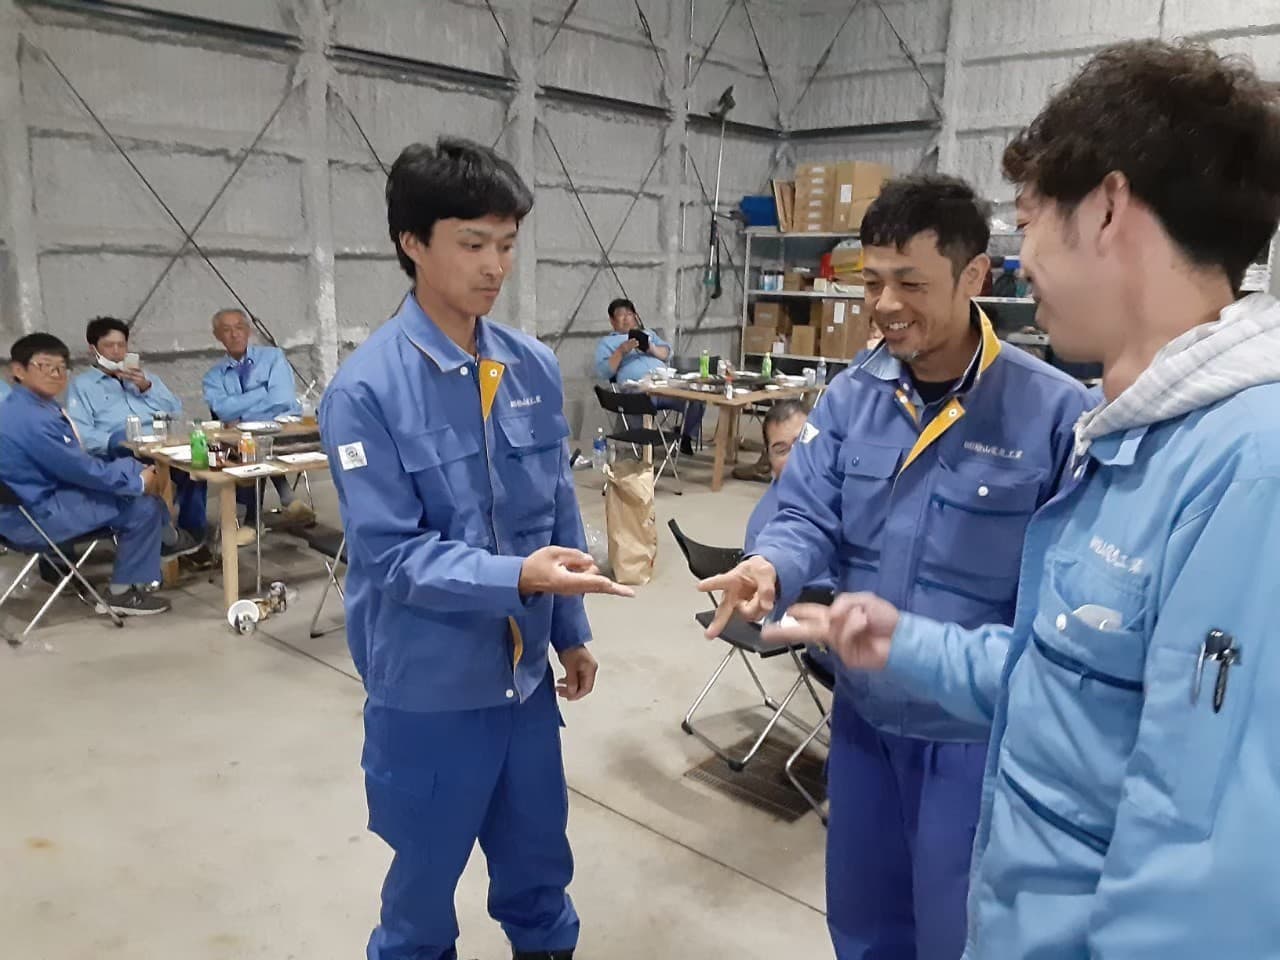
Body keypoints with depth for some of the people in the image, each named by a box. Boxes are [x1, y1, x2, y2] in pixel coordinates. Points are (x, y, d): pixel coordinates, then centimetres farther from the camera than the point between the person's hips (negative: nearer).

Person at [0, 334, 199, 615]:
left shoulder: (39, 407, 6)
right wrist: (137, 480, -11)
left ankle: (167, 539, 37)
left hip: (48, 493, 10)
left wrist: (136, 471, 2)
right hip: (35, 516, -10)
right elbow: (79, 469, -23)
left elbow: (77, 462, 10)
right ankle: (123, 593, 4)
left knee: (137, 480, 15)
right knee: (143, 507, -10)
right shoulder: (29, 418, -26)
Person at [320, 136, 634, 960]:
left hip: (525, 671, 5)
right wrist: (517, 579, -31)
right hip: (428, 685, -4)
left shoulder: (536, 368, -1)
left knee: (539, 860, 23)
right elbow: (391, 553, -19)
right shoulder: (367, 389, -17)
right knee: (426, 875, 17)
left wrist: (571, 633, 11)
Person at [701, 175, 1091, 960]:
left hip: (978, 732, -4)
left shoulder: (1056, 411, -18)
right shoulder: (851, 396, -2)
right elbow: (809, 517, -5)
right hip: (863, 712, 5)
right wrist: (771, 568, -27)